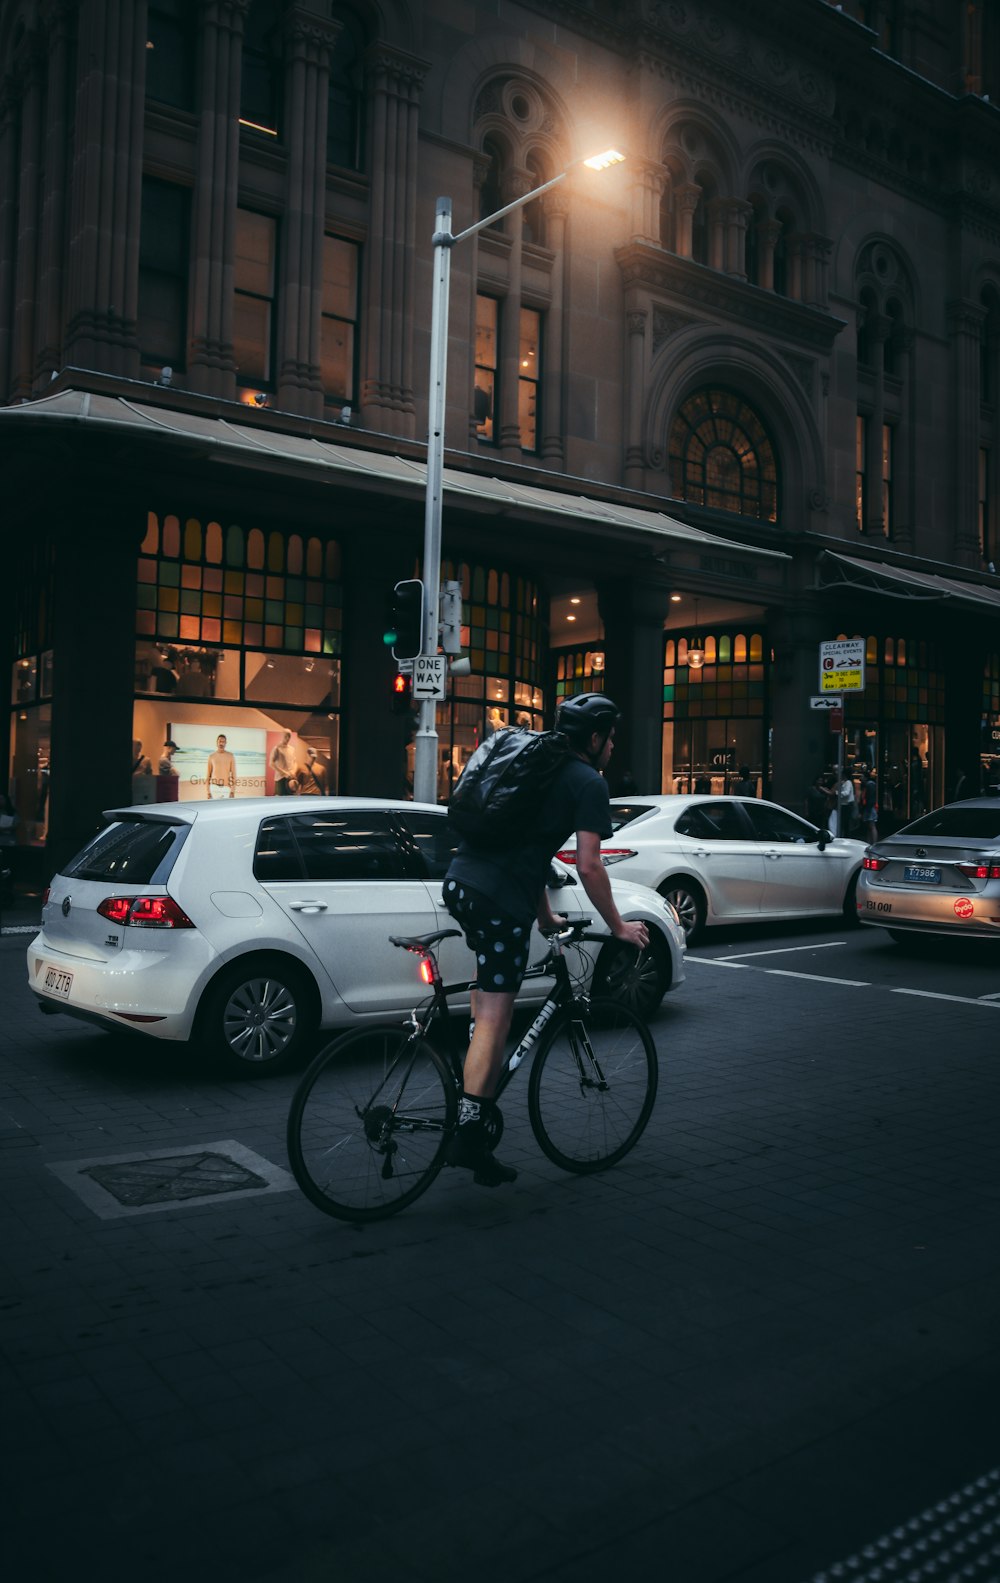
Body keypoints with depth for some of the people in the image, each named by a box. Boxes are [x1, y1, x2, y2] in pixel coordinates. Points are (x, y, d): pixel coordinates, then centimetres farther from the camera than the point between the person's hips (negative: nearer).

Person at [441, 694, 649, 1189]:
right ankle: (469, 1134, -4)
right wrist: (618, 926, 7)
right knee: (495, 1019, -5)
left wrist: (545, 916, 37)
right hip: (500, 898, -8)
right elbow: (588, 868, -6)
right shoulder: (589, 782, 0)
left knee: (489, 986, 31)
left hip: (459, 881, 9)